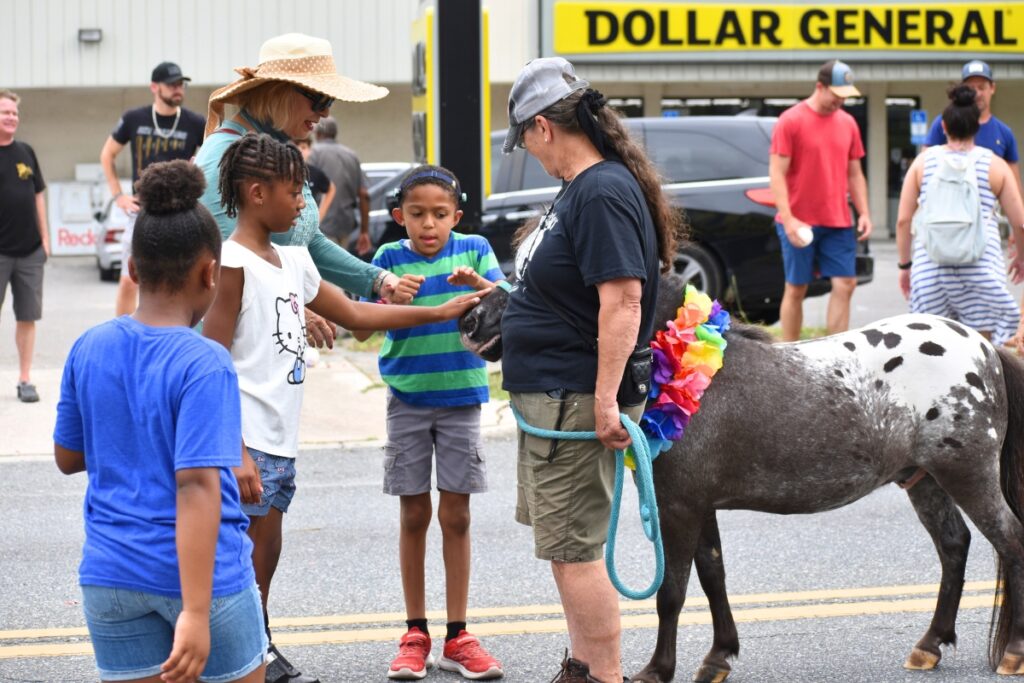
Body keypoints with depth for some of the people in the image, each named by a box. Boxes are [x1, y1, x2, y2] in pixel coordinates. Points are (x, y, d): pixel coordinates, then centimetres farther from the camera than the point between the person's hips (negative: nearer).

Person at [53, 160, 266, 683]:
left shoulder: (89, 349, 0)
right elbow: (196, 486, -23)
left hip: (111, 575, 4)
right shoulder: (204, 365, -16)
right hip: (202, 573, -4)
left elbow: (68, 457, 12)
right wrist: (196, 613, -26)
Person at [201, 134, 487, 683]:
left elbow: (354, 314, 25)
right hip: (247, 445, -9)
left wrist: (439, 313, 23)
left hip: (279, 442, 9)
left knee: (265, 560, 15)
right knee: (248, 566, -6)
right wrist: (235, 454, -22)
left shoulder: (293, 261, 14)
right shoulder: (232, 262, -13)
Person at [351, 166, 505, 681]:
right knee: (414, 515, 6)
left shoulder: (473, 250, -2)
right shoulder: (389, 258, -3)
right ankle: (415, 633, 15)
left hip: (461, 397, 0)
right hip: (409, 399, 0)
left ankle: (457, 637, 10)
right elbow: (360, 328, -9)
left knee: (455, 516, 4)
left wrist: (478, 284, -33)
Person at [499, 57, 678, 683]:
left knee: (574, 548, -6)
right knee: (563, 541, 19)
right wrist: (498, 299, 31)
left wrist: (606, 400, -28)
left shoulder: (603, 192, -20)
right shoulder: (582, 187, 13)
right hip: (551, 397, 11)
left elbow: (622, 300, -26)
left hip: (576, 401, -11)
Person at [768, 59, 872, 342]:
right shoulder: (791, 121, -7)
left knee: (845, 284, -3)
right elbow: (777, 173, -10)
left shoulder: (847, 123, 10)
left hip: (838, 222, 5)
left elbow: (854, 173, 17)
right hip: (800, 223, -5)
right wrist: (788, 219, -17)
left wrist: (864, 212, 6)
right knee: (796, 289, 3)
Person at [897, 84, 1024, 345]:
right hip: (981, 265, -1)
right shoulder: (995, 165, 3)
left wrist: (905, 265, 13)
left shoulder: (923, 162, 6)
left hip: (931, 263, 1)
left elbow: (903, 220, 3)